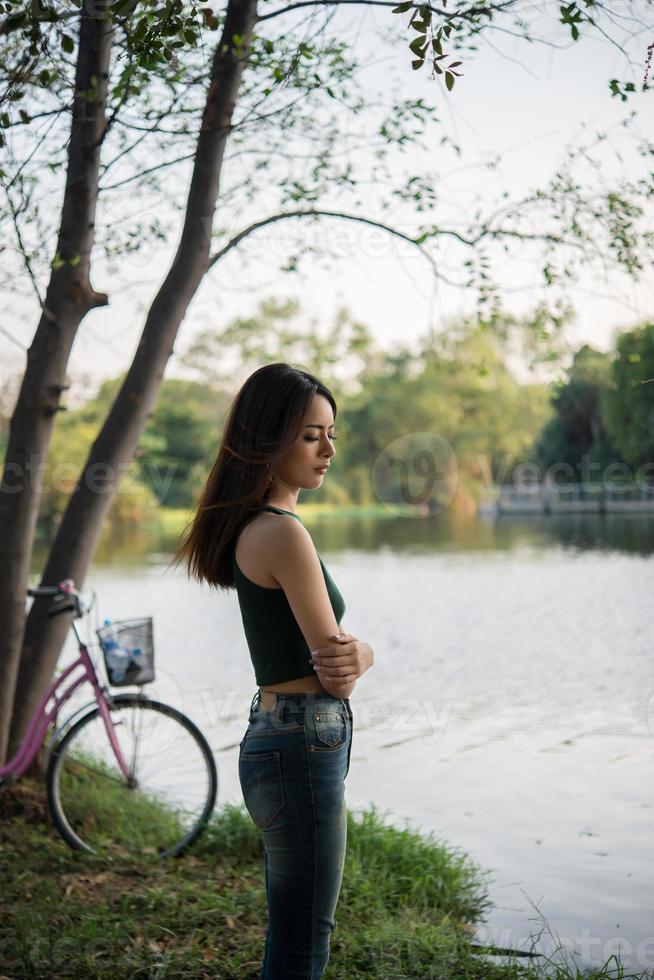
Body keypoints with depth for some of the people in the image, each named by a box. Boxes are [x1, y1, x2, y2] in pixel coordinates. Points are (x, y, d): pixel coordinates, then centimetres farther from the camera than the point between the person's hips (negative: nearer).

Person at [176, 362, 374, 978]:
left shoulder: (252, 526, 10)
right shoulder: (283, 533, -18)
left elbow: (326, 650, 8)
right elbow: (334, 663, -16)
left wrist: (353, 653, -12)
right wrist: (353, 657, 5)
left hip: (273, 738, 10)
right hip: (303, 746, -10)